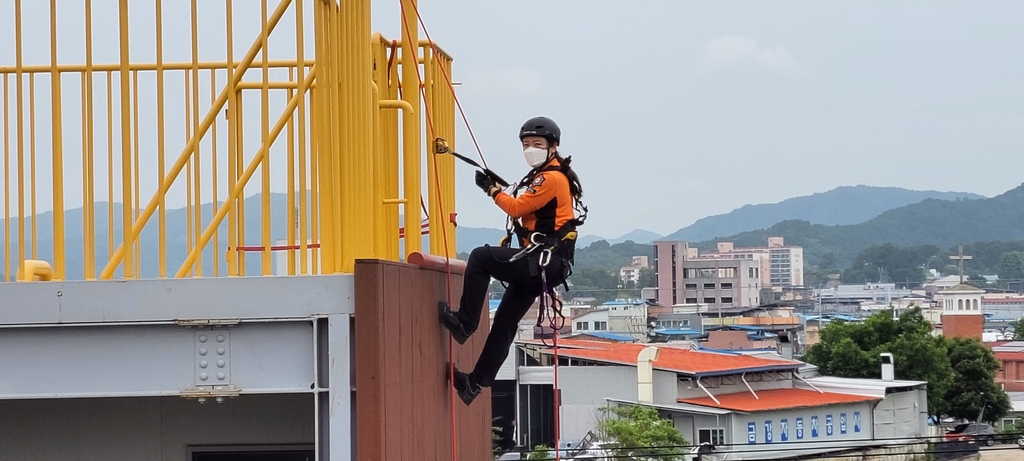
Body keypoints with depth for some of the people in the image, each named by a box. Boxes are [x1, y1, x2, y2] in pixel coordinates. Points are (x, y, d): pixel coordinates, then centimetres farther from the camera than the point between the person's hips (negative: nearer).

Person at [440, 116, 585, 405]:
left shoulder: (552, 178, -10)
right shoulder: (544, 176, 22)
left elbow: (517, 208, -13)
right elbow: (526, 212, 26)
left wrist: (492, 189, 0)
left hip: (540, 261, -11)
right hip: (537, 266, 11)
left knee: (481, 257, -20)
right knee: (505, 322, 9)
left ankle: (465, 322, -15)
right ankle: (477, 381, 11)